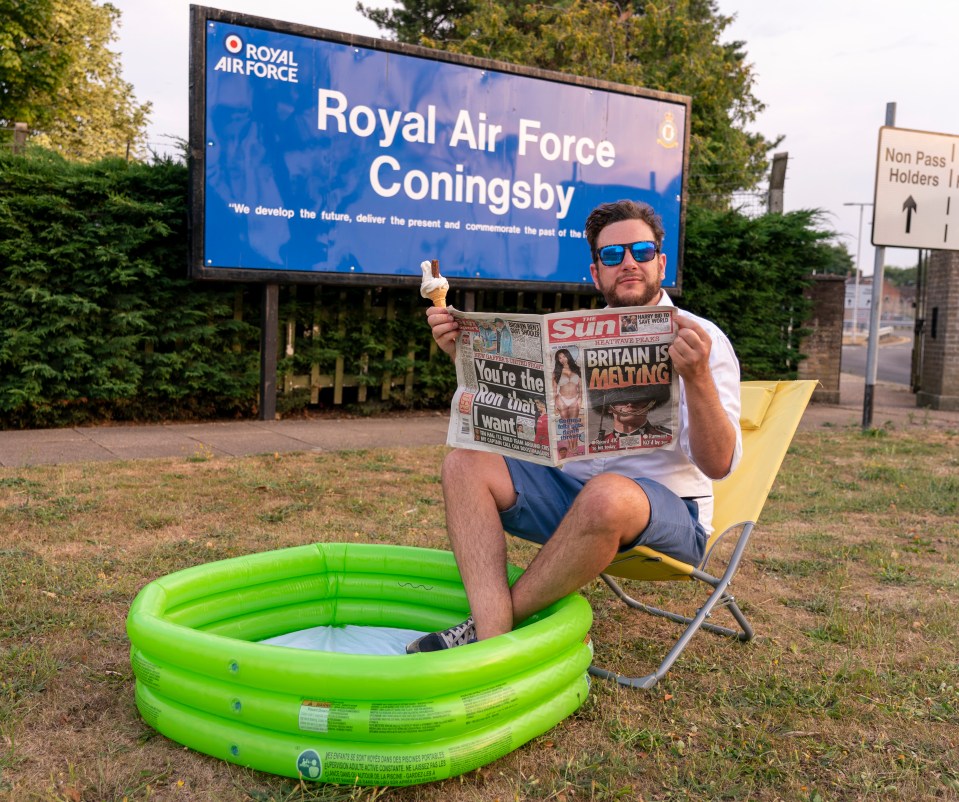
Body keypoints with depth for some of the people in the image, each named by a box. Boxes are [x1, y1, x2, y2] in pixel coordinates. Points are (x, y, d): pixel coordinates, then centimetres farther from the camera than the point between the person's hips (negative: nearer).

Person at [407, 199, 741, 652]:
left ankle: (504, 615, -19)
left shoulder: (702, 340, -4)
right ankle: (492, 640, -30)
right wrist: (464, 353, -5)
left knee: (606, 495, -39)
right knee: (465, 464, -14)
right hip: (572, 488, 5)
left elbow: (718, 465, -15)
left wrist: (698, 378, -31)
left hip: (669, 509, -5)